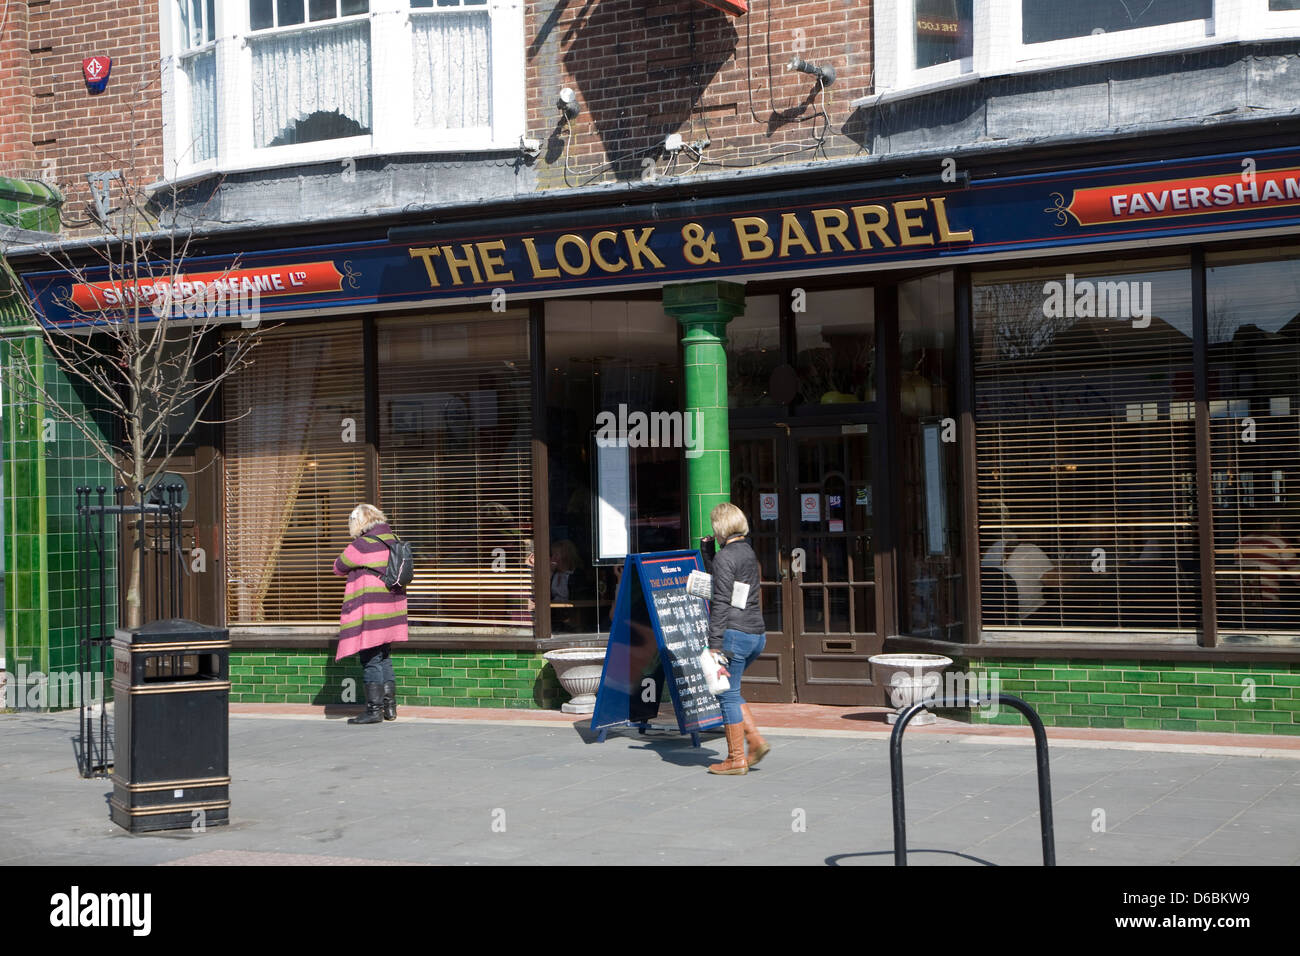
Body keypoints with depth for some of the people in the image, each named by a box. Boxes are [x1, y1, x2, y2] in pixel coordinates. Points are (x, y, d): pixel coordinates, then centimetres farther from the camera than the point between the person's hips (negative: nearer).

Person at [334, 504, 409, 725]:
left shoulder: (361, 546, -14)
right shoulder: (393, 541, 9)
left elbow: (339, 567, 0)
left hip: (370, 612, -8)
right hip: (392, 610, 8)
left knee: (370, 661, -2)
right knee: (385, 659, 16)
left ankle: (374, 710, -2)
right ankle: (390, 707, 19)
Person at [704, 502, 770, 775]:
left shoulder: (724, 557, -12)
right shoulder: (748, 552, 13)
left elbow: (722, 603, -16)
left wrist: (715, 645, -16)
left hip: (735, 632, -8)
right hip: (756, 633, 8)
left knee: (728, 694, 1)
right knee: (729, 691, 19)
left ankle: (736, 759, 5)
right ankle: (755, 740, 11)